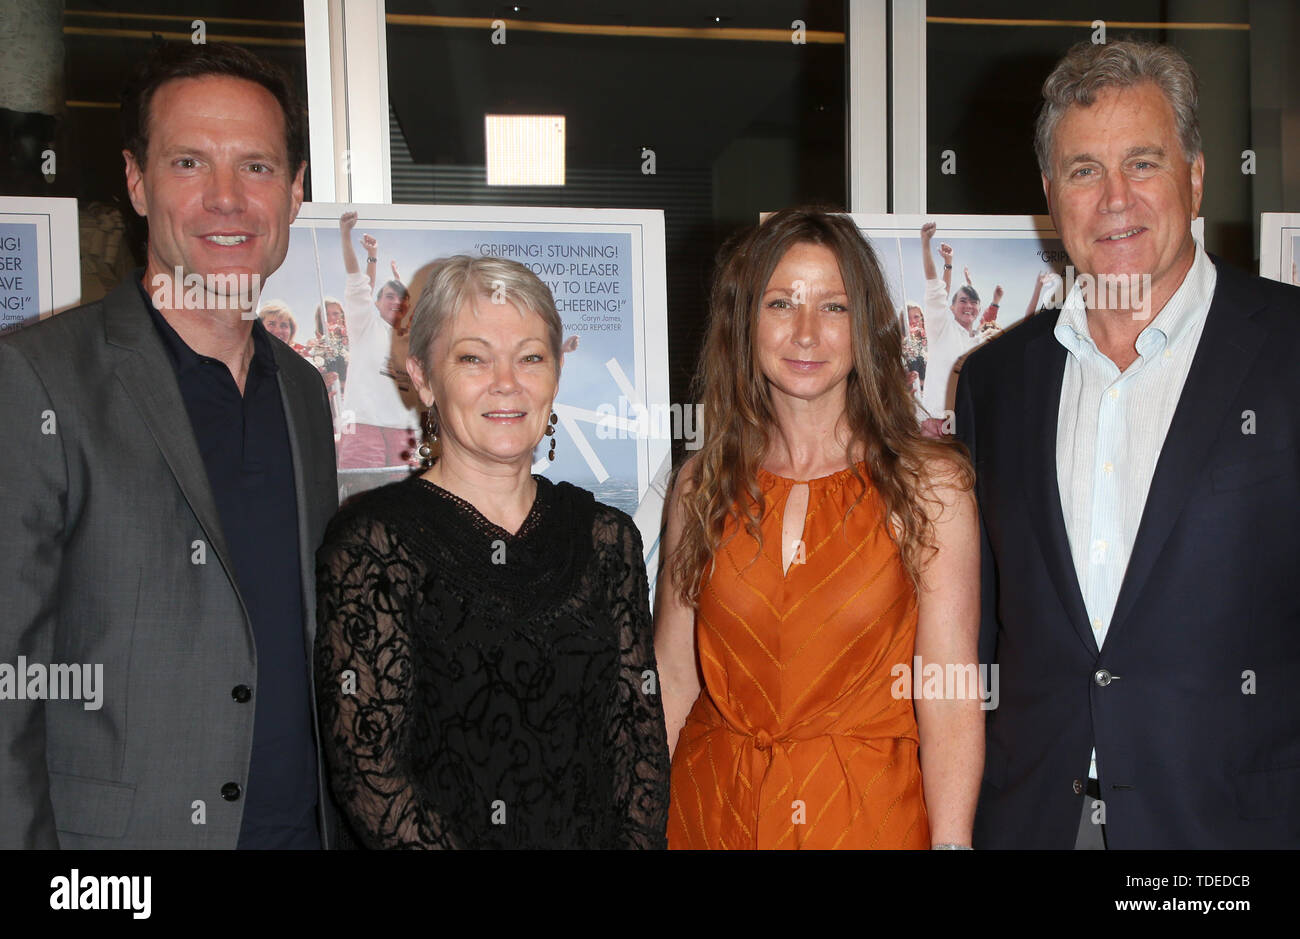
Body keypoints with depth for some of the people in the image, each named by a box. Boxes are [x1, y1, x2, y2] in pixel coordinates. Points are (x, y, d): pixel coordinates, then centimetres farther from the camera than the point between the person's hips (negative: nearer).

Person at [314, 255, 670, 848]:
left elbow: (640, 732, 8)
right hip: (452, 834, -4)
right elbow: (365, 762, -8)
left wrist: (639, 840, -5)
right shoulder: (374, 542, -5)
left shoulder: (606, 538, 8)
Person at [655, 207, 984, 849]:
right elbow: (672, 677, 2)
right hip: (712, 812, 2)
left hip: (868, 817, -2)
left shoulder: (929, 483, -8)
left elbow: (950, 698, -12)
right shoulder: (702, 484, 0)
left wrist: (950, 841, -22)